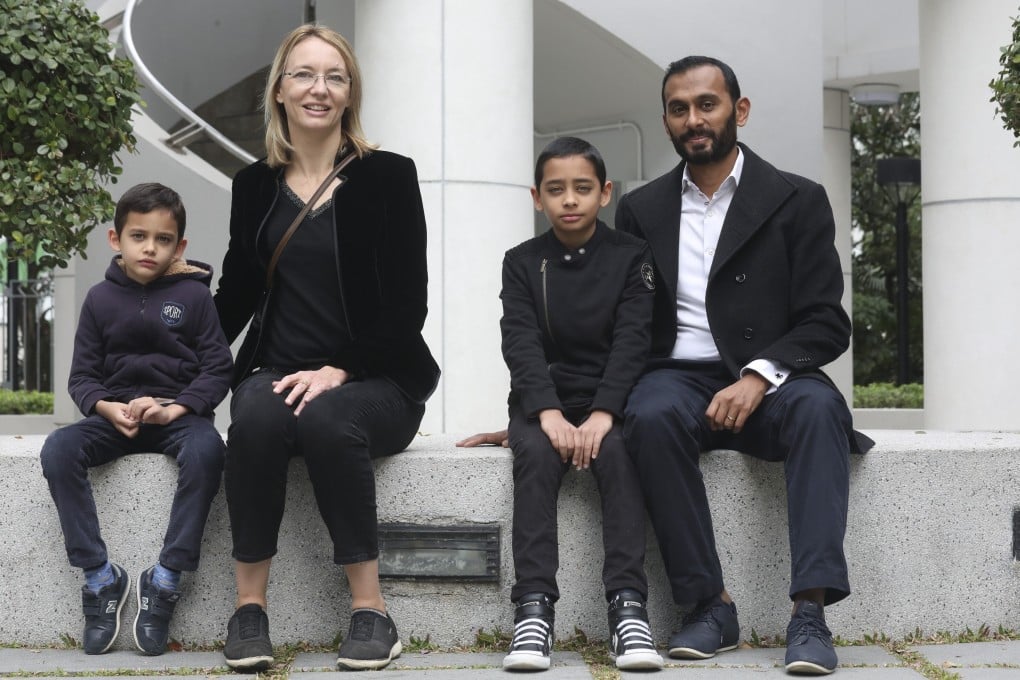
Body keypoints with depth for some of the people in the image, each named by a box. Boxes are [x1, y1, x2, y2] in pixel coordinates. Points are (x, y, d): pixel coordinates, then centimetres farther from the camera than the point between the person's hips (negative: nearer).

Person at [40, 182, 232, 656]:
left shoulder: (193, 296, 2)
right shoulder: (101, 298, 7)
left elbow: (218, 369, -2)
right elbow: (82, 377, 6)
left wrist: (173, 409, -18)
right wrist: (110, 409, -15)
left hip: (178, 414, -2)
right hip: (116, 416, 2)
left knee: (205, 451, -36)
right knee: (58, 450, -26)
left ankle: (165, 580, -25)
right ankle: (100, 576, -18)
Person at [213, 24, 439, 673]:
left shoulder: (388, 176, 2)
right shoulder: (255, 185, 12)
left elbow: (407, 304, -5)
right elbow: (236, 297, 17)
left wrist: (339, 371, -17)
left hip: (374, 382, -2)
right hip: (278, 372, 2)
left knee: (326, 420, -36)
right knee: (256, 417, -33)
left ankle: (372, 612, -24)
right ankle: (249, 607, -21)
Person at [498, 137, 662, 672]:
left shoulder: (631, 257, 4)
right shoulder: (522, 263, 6)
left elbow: (632, 342, -7)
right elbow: (521, 345, -6)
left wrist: (603, 413, -22)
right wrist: (548, 412, -23)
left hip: (608, 401, 0)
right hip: (543, 402, 1)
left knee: (618, 454, -30)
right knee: (535, 454, -30)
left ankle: (627, 606, -34)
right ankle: (533, 608, -35)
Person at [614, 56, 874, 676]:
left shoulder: (798, 201, 6)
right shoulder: (641, 210, 14)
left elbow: (826, 323, -2)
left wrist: (759, 376, -20)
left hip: (767, 381, -1)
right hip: (679, 378, 1)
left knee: (818, 406, -35)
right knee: (651, 416, -34)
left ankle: (810, 612, -38)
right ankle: (711, 604, -27)